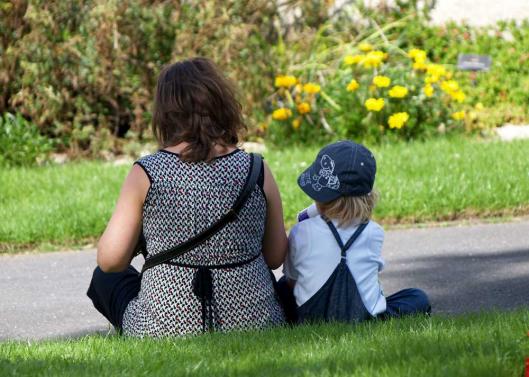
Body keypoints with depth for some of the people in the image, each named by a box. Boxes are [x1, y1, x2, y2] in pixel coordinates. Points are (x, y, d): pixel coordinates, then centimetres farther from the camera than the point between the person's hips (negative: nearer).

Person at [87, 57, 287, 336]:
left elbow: (110, 260, -7)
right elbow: (276, 258, 5)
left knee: (106, 278, 29)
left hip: (163, 327, -3)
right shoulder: (256, 172, -5)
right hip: (253, 325, 3)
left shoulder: (145, 174, -11)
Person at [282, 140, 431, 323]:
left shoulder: (301, 232, -8)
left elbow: (291, 280, 5)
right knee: (418, 298, 21)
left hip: (311, 319, 2)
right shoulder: (374, 233, -7)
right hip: (366, 320, -2)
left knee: (282, 288, 33)